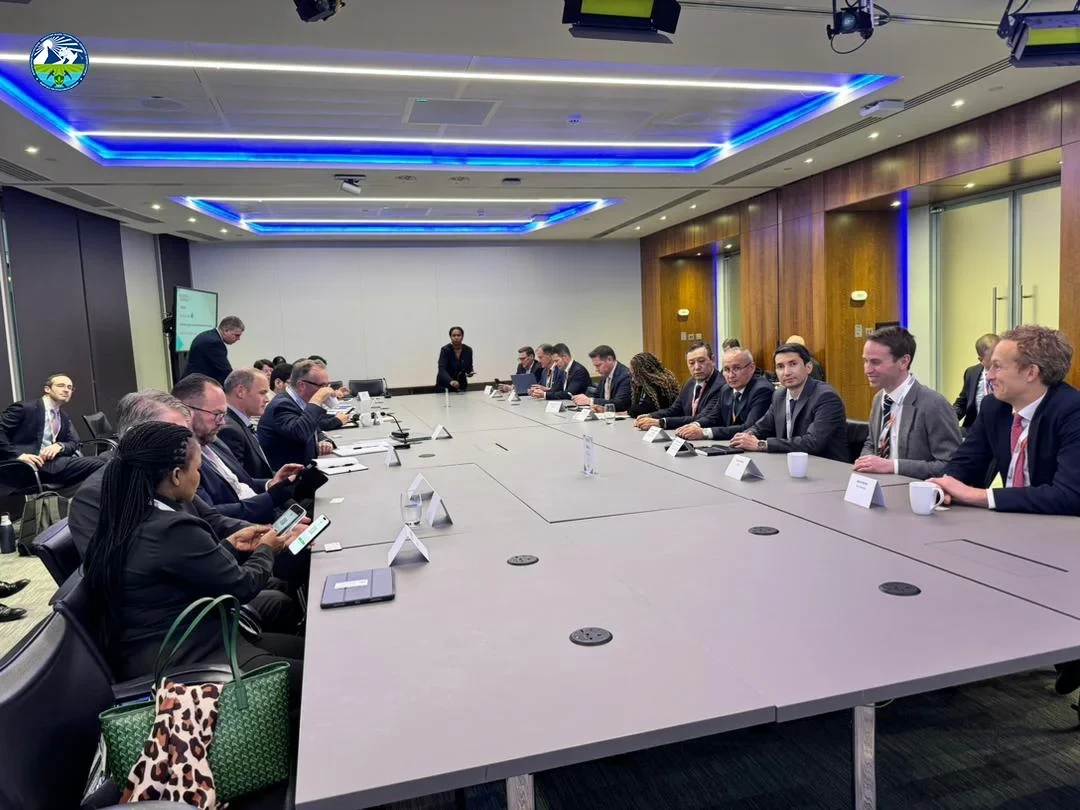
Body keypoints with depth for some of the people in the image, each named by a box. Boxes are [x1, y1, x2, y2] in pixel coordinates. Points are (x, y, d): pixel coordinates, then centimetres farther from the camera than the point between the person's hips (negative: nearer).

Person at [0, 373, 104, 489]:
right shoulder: (25, 408, 3)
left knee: (100, 463, -20)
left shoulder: (65, 418, 24)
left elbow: (74, 443, 16)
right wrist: (18, 455, -19)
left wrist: (59, 446, -7)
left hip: (53, 461, 7)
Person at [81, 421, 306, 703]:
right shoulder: (174, 530, -26)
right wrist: (265, 550, 5)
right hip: (179, 667, -10)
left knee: (302, 647, 11)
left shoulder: (125, 520, 1)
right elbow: (242, 586, -13)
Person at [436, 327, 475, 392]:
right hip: (445, 386, -3)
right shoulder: (445, 350, -17)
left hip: (461, 385, 3)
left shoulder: (468, 350, -5)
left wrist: (470, 373, -16)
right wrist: (451, 381, -45)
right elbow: (442, 370, -28)